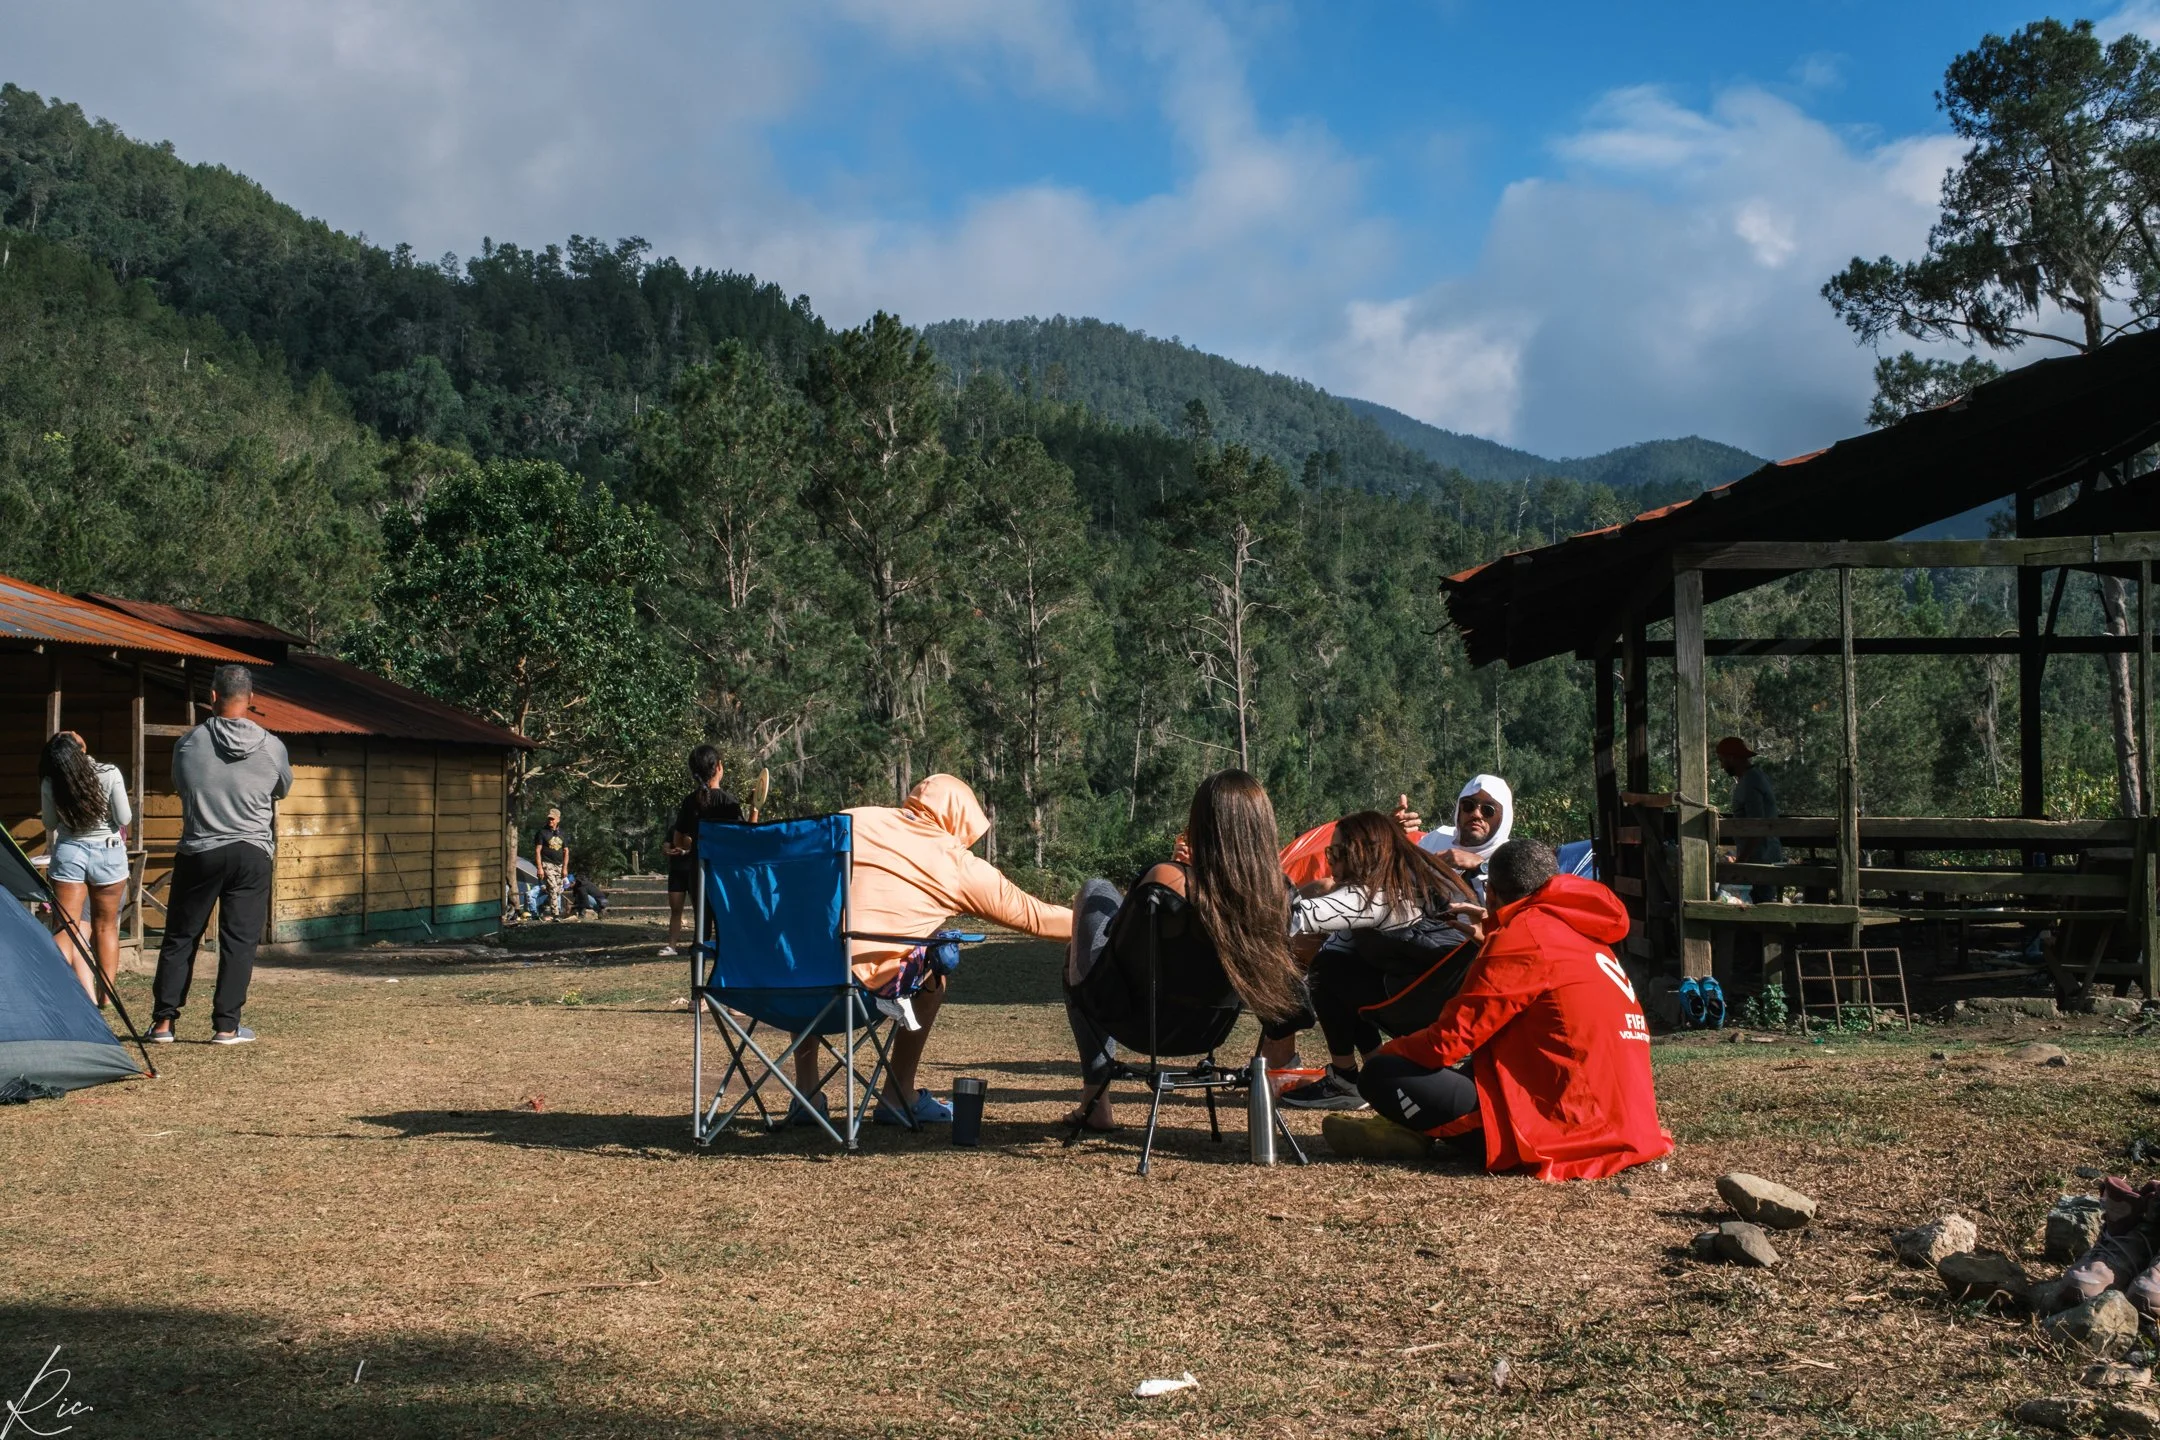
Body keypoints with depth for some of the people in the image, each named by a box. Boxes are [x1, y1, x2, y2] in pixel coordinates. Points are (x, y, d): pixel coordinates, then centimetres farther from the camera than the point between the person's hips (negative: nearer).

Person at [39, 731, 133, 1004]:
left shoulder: (50, 784, -9)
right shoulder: (110, 774, -15)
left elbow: (50, 826, 6)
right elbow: (125, 820, -9)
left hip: (68, 852, 0)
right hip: (108, 853, 0)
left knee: (66, 929, 2)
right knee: (105, 927, 13)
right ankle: (106, 994, 18)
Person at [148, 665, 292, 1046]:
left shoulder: (189, 744, -5)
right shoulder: (272, 747, -4)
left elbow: (179, 786, 13)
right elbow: (282, 790, 15)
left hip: (198, 853, 0)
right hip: (251, 853, 0)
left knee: (180, 937, 11)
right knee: (240, 940, 4)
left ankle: (163, 1021, 12)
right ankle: (226, 1025, 2)